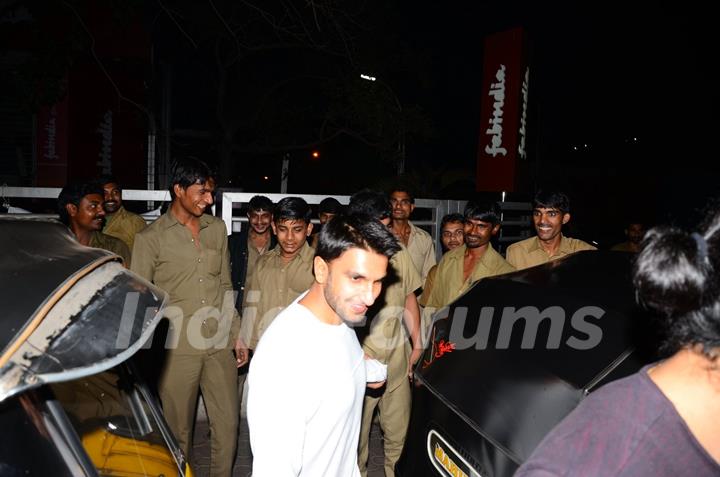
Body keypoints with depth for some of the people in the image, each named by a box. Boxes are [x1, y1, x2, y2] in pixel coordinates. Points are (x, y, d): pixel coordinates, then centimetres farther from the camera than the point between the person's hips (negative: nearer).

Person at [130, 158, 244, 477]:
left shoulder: (217, 229, 8)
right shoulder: (151, 237, -5)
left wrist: (236, 335, 13)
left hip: (219, 346, 4)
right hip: (177, 349, -3)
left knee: (228, 424, 10)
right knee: (178, 430, 11)